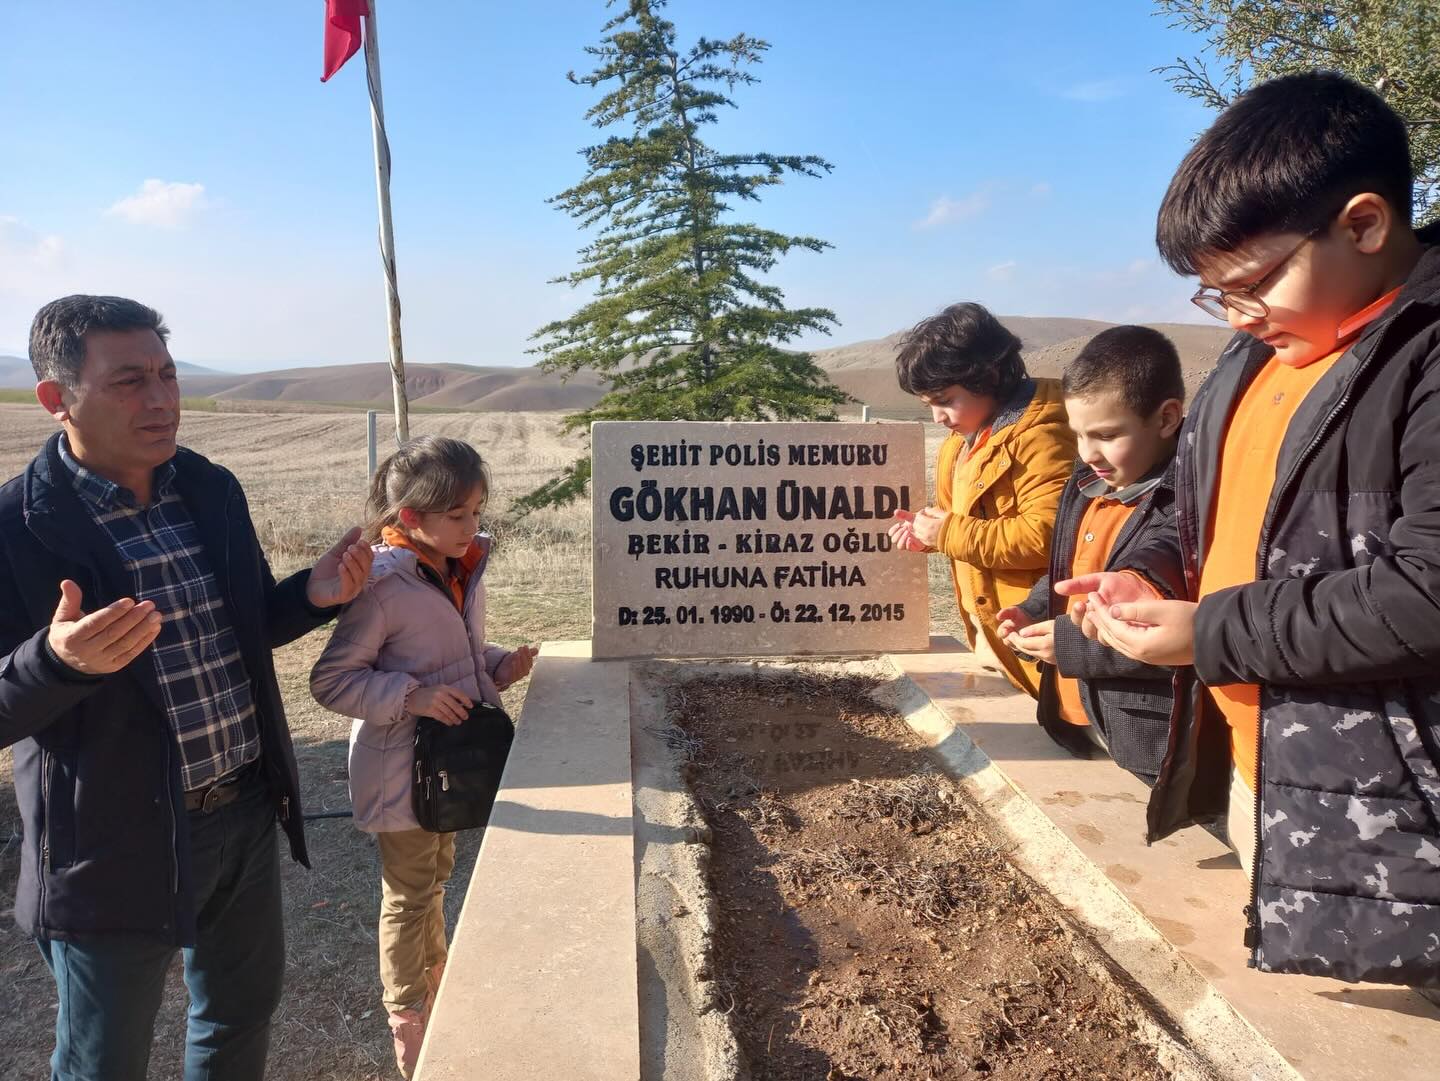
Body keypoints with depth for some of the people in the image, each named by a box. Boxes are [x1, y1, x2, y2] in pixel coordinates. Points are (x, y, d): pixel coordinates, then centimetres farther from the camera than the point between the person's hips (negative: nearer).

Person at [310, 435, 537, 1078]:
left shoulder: (466, 570, -1)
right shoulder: (382, 587, -25)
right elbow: (330, 680, -20)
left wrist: (496, 666, -4)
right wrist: (411, 695, -28)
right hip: (400, 767, -7)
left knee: (437, 873, 26)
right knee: (410, 893, 10)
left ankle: (435, 972, 49)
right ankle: (408, 1017, 32)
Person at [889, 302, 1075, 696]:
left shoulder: (1038, 438, -19)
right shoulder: (966, 440, 14)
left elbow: (1045, 536, -29)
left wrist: (949, 533, -21)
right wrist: (929, 532, 4)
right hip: (992, 633, 10)